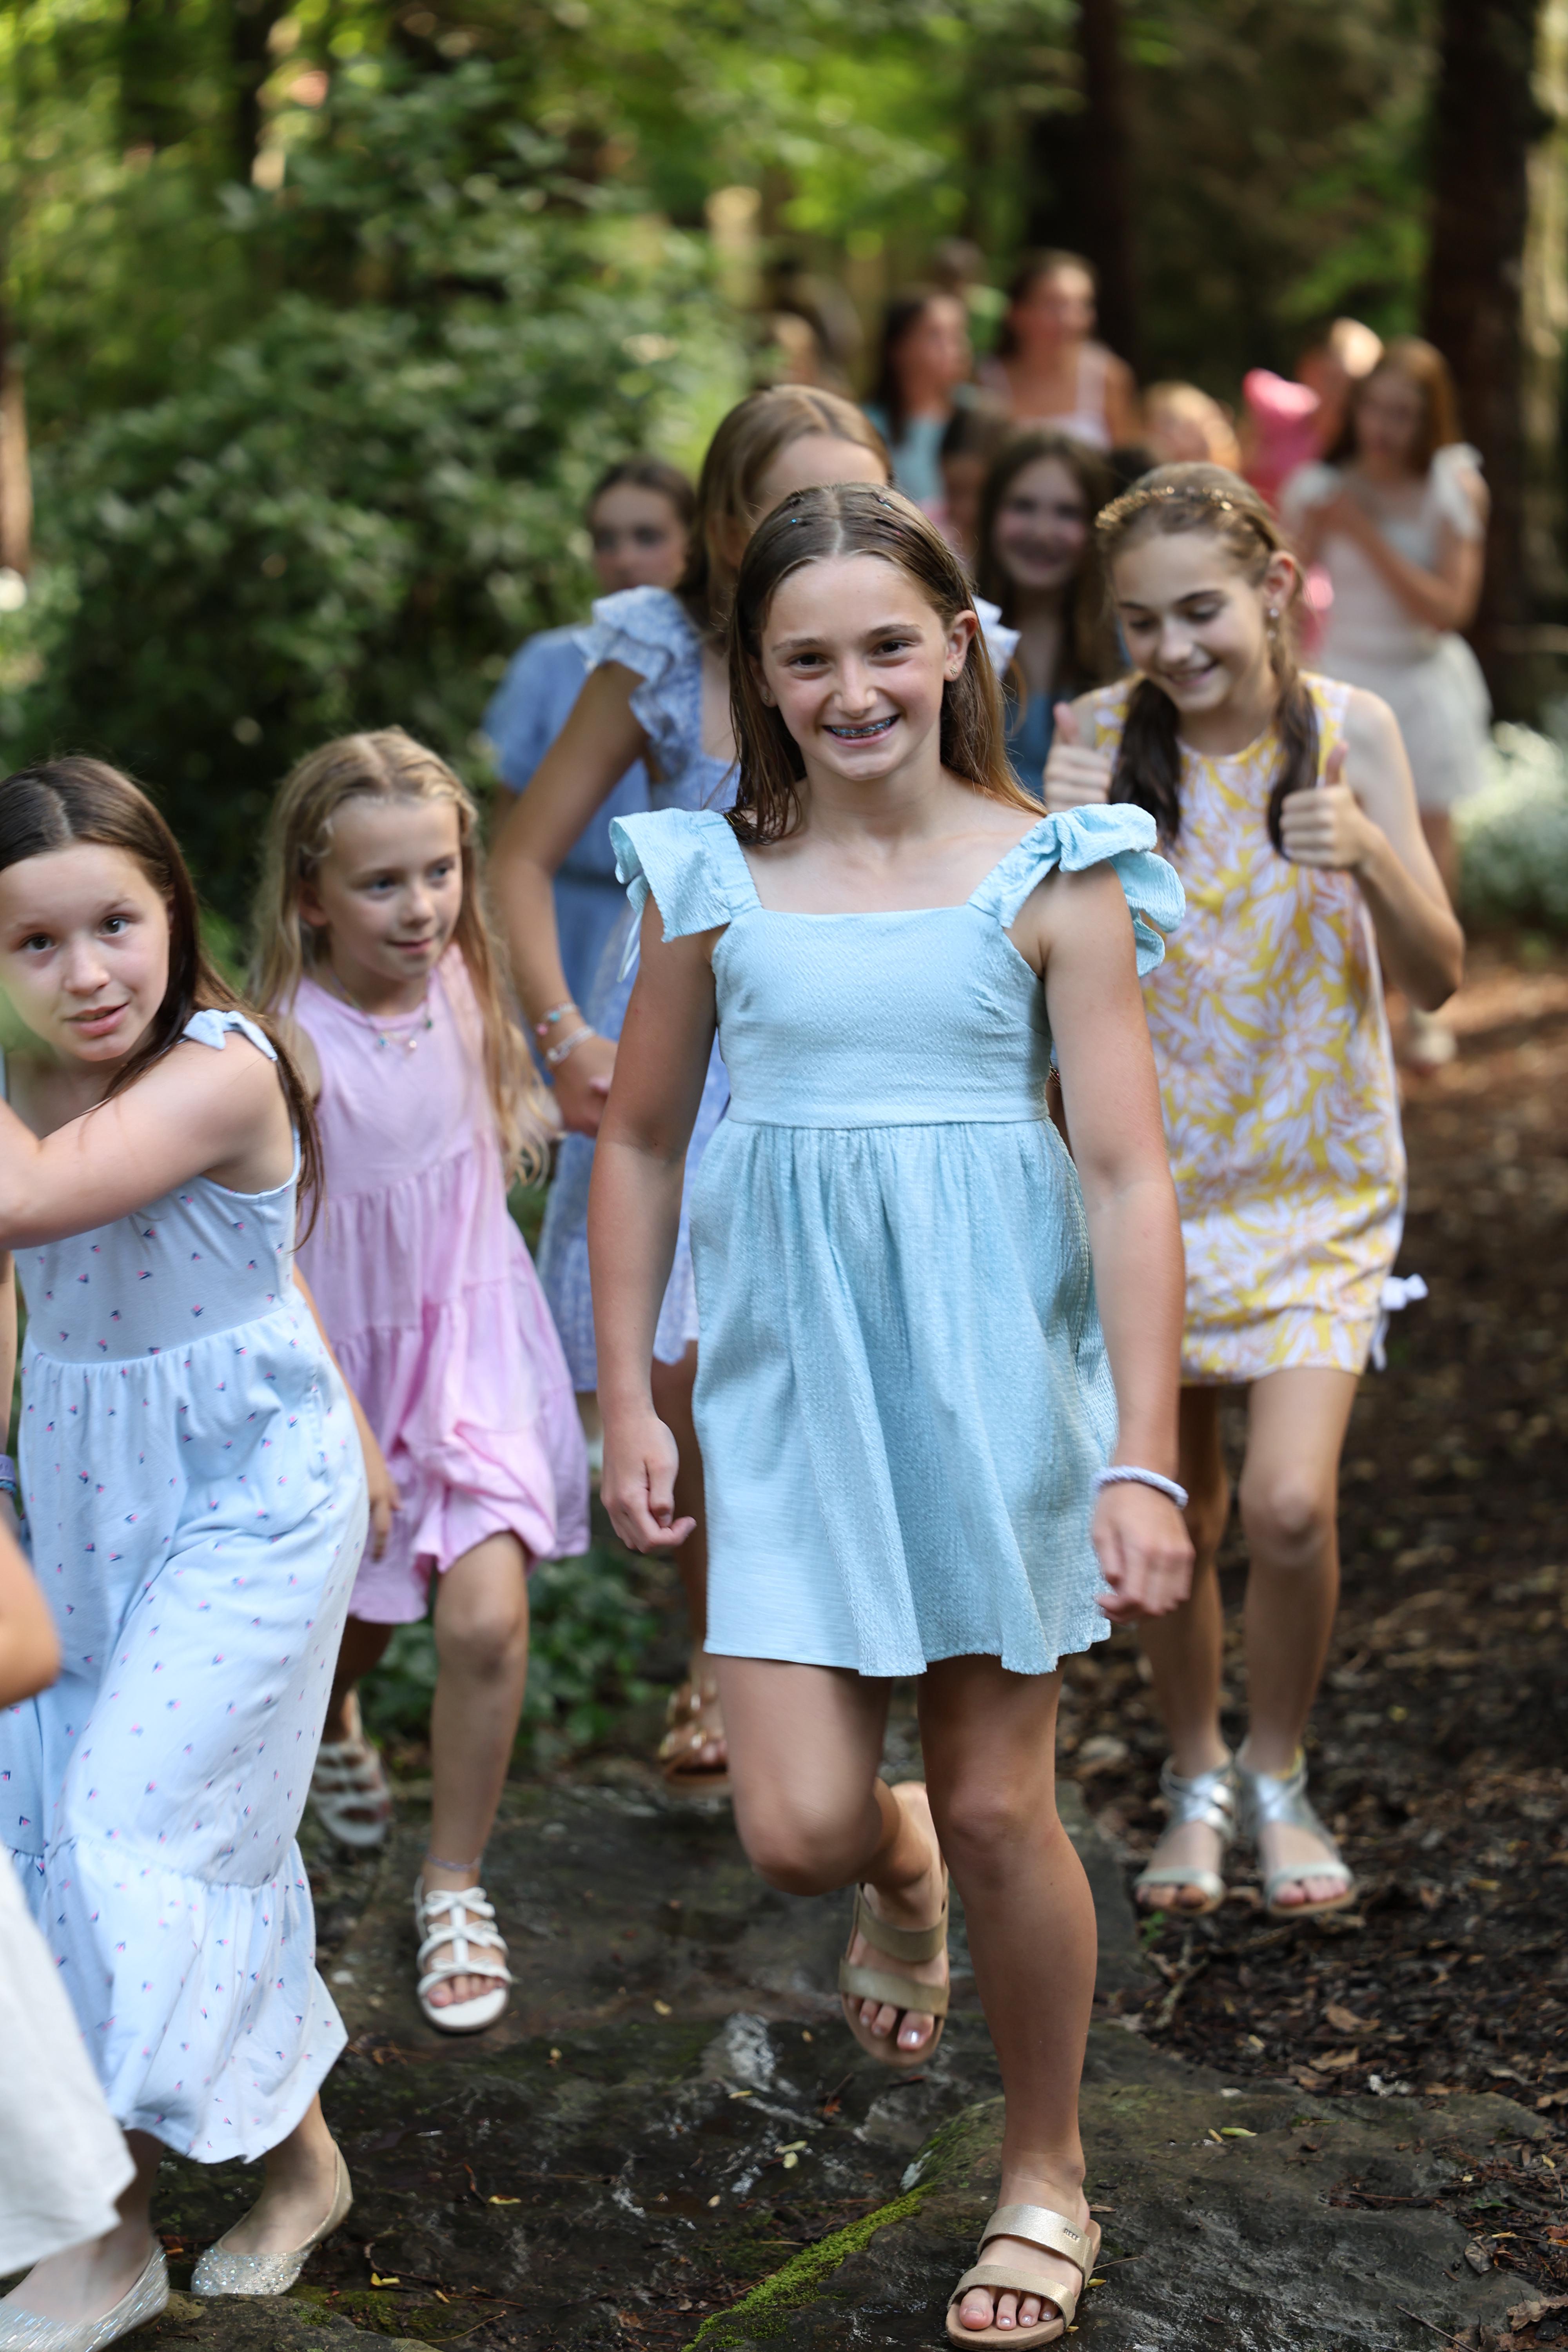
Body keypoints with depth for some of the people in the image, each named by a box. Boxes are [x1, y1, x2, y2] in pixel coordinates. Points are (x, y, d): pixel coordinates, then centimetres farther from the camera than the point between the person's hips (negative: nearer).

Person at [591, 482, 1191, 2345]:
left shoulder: (1048, 876, -4)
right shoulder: (715, 879, 2)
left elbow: (1129, 1173, -7)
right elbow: (640, 1145, 11)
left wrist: (1144, 1460, -13)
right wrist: (626, 1401, 6)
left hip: (998, 1364, -1)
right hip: (793, 1373, 2)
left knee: (997, 1808, 6)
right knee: (799, 1829, -5)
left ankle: (1046, 2174, 30)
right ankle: (896, 1879, 35)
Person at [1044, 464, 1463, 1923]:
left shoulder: (1349, 729, -9)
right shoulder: (1098, 737, -9)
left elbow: (1436, 978, -8)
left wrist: (1371, 859, -27)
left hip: (1316, 1180, -1)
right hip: (1155, 1174, 1)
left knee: (1290, 1510, -13)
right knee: (1172, 1521, 9)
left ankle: (1277, 1779, 13)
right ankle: (1195, 1779, 33)